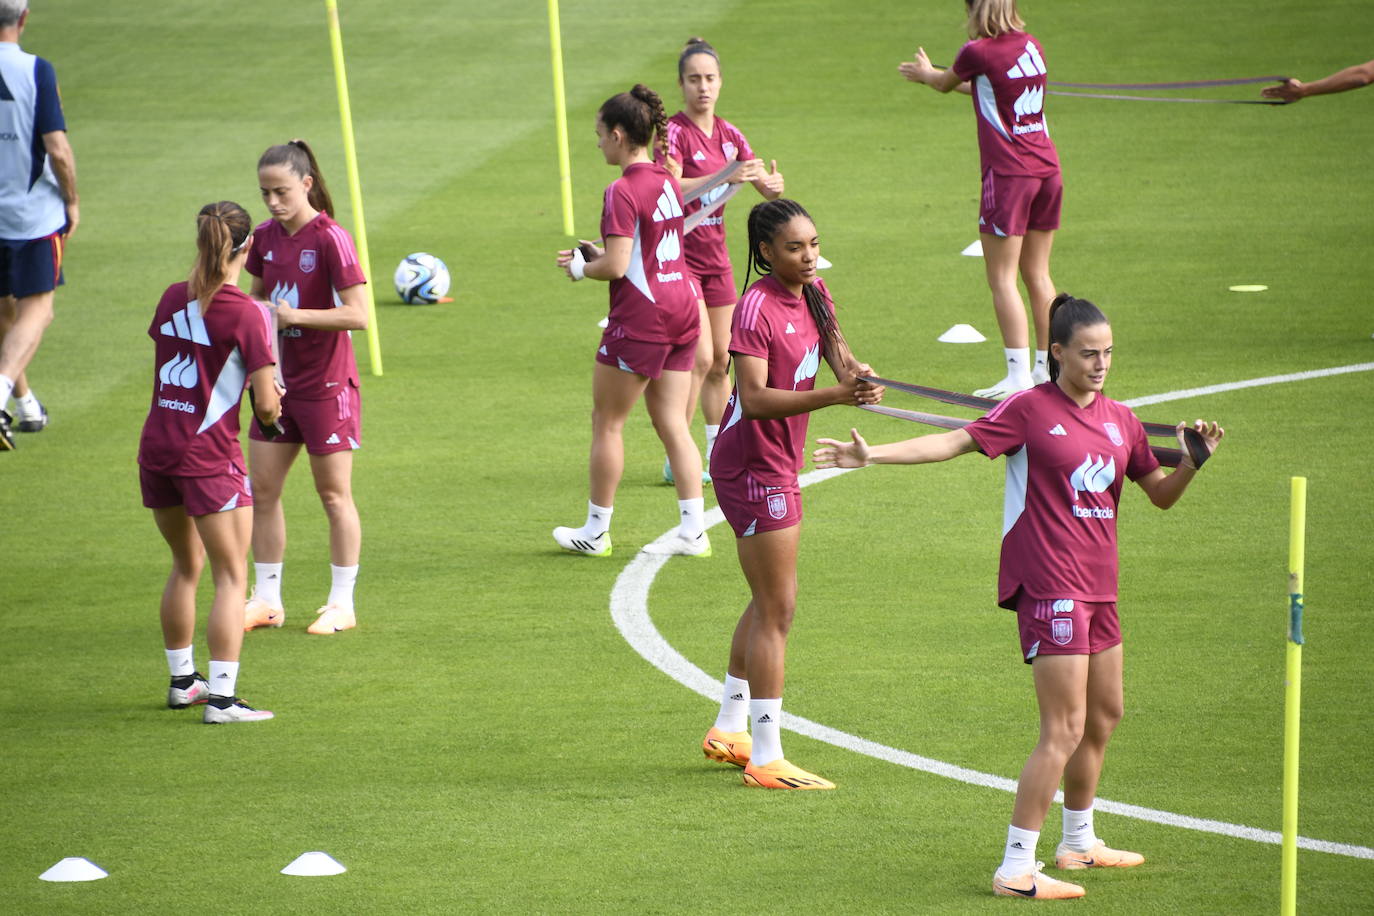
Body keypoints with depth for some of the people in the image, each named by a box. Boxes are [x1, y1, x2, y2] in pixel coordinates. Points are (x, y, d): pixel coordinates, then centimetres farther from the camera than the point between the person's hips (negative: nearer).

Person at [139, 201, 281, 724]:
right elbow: (266, 405, -11)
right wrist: (272, 407, 12)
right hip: (209, 453, -6)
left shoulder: (172, 299, 6)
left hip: (156, 445, 6)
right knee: (231, 577, 1)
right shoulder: (245, 314, -12)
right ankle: (221, 697, -6)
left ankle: (182, 681, 30)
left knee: (186, 566, 22)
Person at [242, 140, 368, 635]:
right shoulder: (266, 237, 4)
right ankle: (266, 599, 17)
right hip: (279, 381, 7)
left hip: (325, 385, -7)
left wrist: (294, 316, -25)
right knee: (263, 489, 7)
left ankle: (341, 604, 12)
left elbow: (358, 315, -20)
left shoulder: (331, 239, -16)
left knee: (334, 494, 3)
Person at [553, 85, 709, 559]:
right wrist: (599, 254, 15)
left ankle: (596, 531, 13)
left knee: (607, 422, 5)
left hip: (641, 316, -8)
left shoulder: (623, 192, -16)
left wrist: (581, 267, -1)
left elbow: (617, 267, -19)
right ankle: (693, 530, 5)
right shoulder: (667, 183, 10)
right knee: (672, 423, 9)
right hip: (681, 308, 8)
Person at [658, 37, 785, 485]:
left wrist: (773, 184, -15)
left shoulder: (728, 135, 8)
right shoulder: (673, 132, -13)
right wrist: (726, 176, -41)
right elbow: (672, 189, -29)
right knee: (699, 357, -13)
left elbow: (767, 188, 9)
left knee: (721, 359, 8)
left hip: (716, 256, 7)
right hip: (680, 256, -7)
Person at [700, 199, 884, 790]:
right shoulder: (757, 308, -21)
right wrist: (834, 396, -38)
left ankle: (729, 730, 32)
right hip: (753, 467, -9)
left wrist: (853, 372, -20)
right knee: (777, 610, -7)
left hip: (779, 464, 9)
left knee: (767, 603, 19)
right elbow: (755, 398, -28)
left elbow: (836, 351, 4)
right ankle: (766, 758, -3)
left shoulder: (813, 293, 6)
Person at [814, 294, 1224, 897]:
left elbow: (1162, 495, 17)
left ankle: (1078, 842, 38)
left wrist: (1193, 461, -3)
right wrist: (874, 455, -21)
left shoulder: (1120, 421, 10)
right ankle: (1016, 869, -10)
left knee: (1104, 714, 20)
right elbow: (956, 442, -12)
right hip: (1049, 587, -8)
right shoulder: (1030, 410, -8)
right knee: (1064, 731, -12)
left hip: (1097, 587, 8)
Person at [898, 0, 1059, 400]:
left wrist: (926, 73, 35)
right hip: (1047, 171, 7)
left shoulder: (978, 53, -11)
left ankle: (1019, 373, -9)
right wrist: (933, 76, 44)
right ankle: (1047, 367, 16)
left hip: (1008, 174, -7)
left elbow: (945, 83, 11)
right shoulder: (1031, 46, 9)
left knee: (1003, 279, -3)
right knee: (1037, 274, 13)